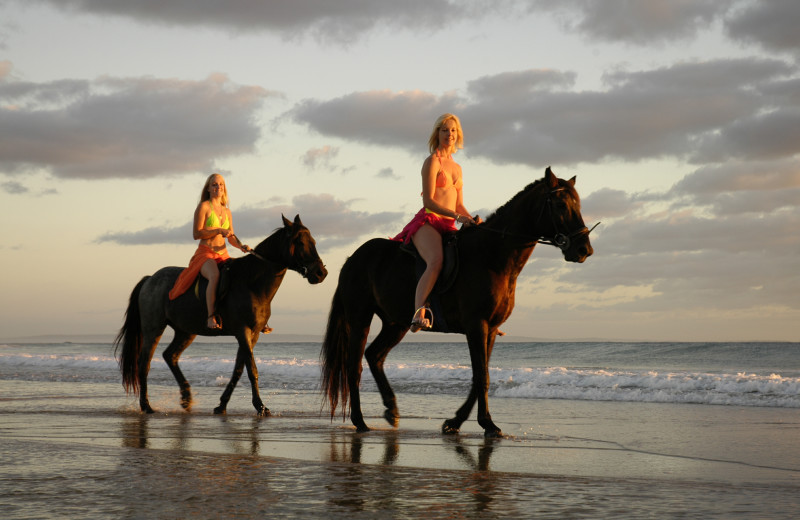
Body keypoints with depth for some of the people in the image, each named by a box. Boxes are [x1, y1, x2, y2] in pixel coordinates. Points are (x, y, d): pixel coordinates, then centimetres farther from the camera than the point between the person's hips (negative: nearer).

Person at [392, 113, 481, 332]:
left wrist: (471, 219, 2)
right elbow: (428, 201, -10)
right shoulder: (432, 162, -1)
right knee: (436, 262, -36)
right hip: (427, 222, -8)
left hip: (448, 227, 8)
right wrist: (457, 216, -20)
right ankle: (419, 314, -53)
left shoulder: (456, 167, 23)